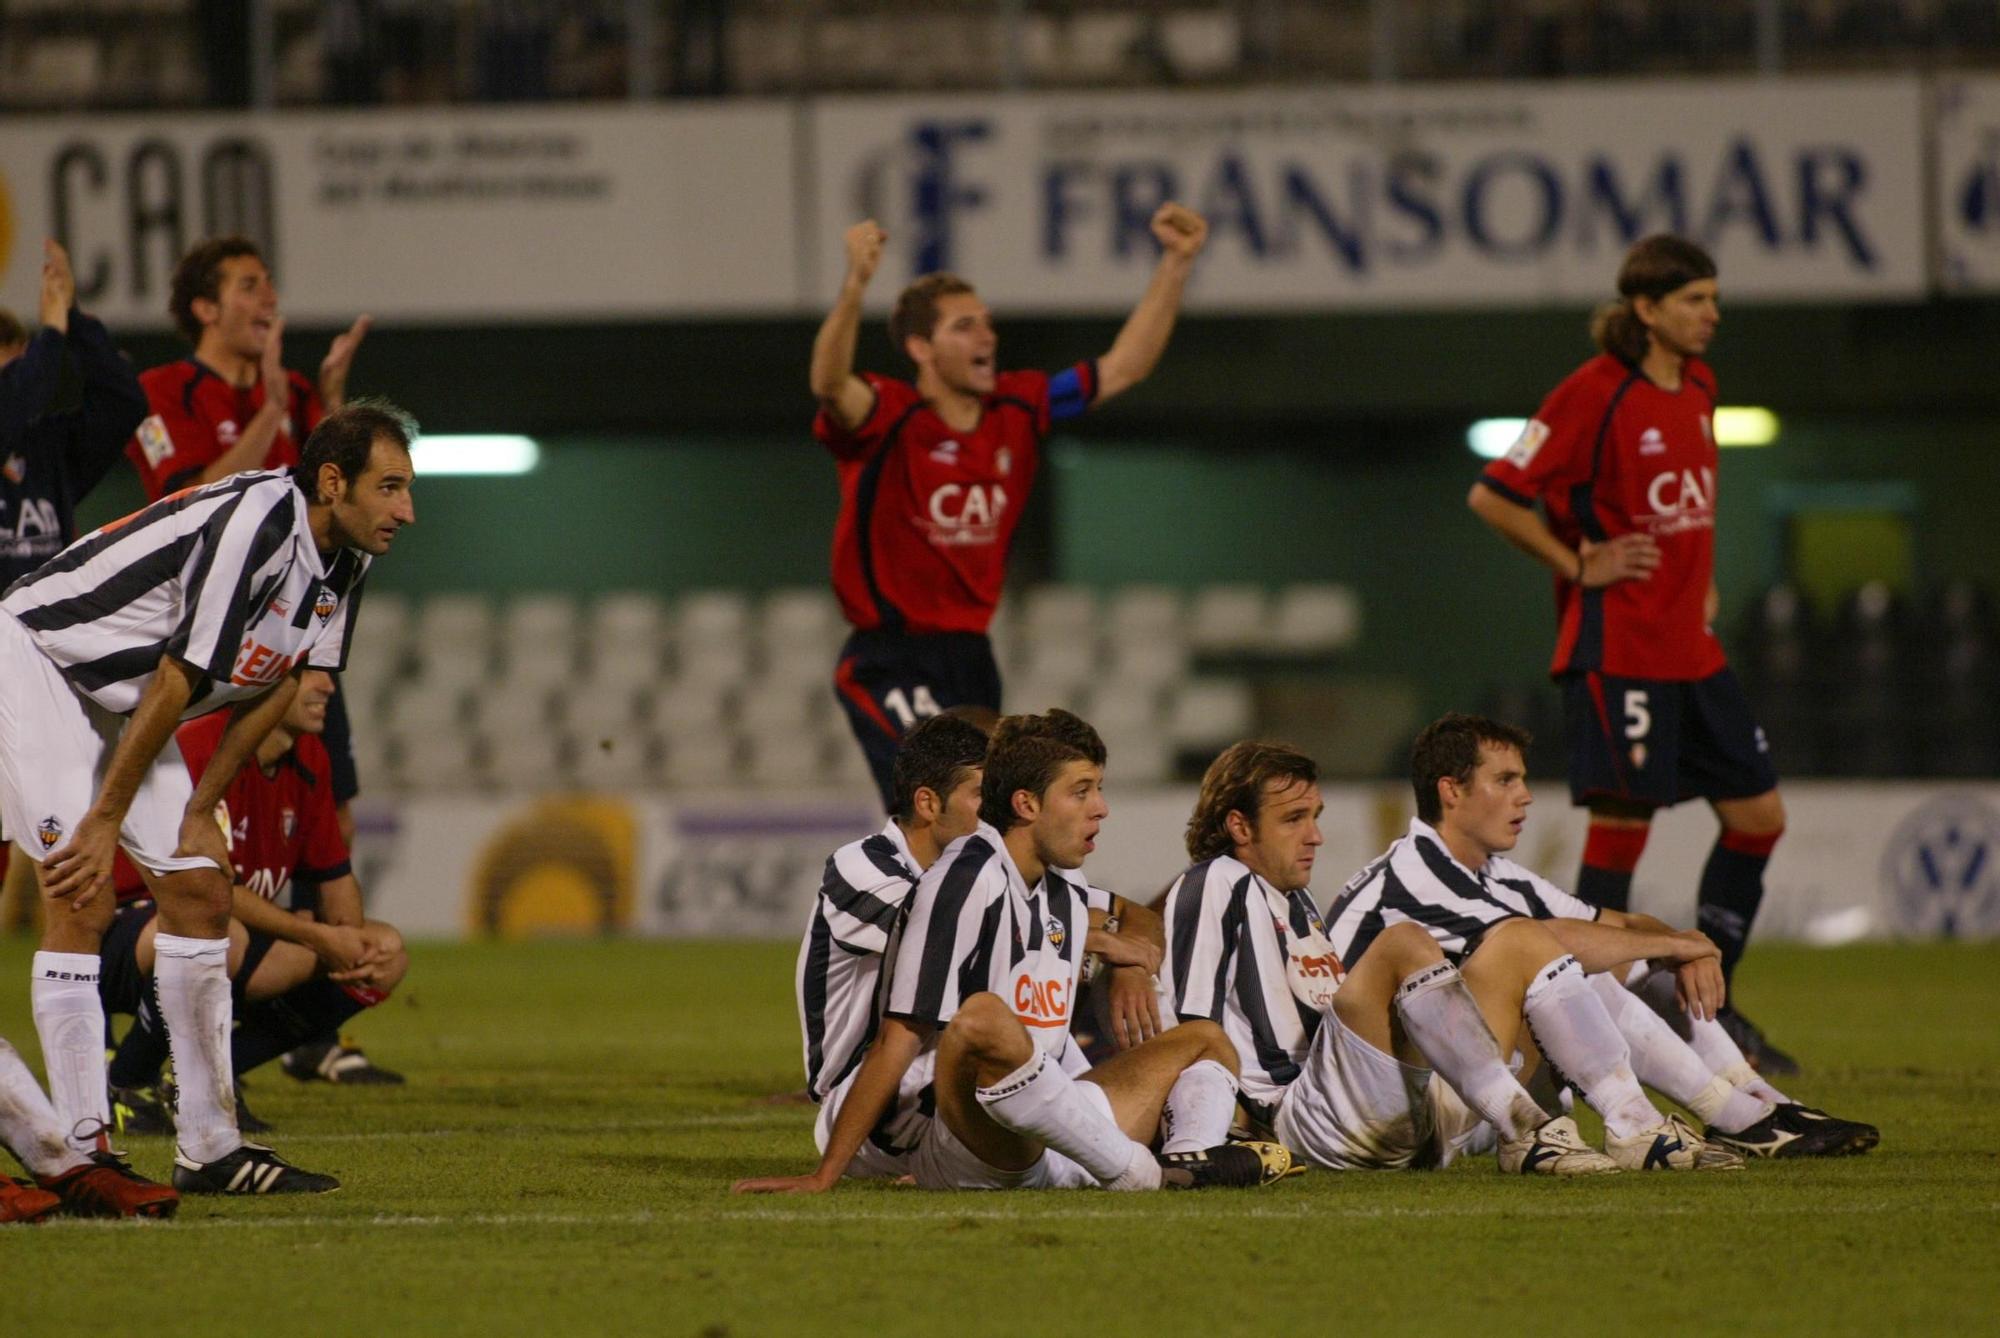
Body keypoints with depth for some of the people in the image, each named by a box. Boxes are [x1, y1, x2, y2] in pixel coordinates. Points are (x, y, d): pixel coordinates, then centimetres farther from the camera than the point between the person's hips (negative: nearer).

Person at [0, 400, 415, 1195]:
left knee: (202, 895, 4)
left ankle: (210, 1151, 8)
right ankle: (81, 1152, -19)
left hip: (123, 704, 9)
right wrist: (107, 819, -20)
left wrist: (199, 812, 3)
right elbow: (178, 683, -25)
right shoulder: (255, 524, -30)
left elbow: (273, 691, 6)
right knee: (83, 901, -18)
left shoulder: (344, 559, -2)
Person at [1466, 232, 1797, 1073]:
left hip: (1692, 649, 8)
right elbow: (1493, 497, -14)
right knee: (1623, 824, -8)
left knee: (1757, 814, 7)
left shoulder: (1697, 389, 11)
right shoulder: (1595, 395, -14)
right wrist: (1578, 565, -12)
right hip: (1618, 648, -8)